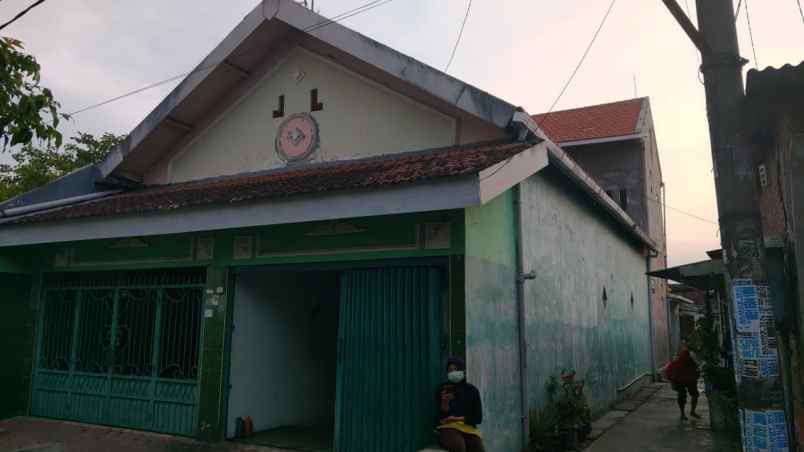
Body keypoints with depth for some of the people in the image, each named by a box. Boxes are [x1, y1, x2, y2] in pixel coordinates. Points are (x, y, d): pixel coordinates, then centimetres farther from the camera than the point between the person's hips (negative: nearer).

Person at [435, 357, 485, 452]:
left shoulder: (472, 390, 9)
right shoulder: (442, 389, 6)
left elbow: (478, 418, 5)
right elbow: (442, 416, 0)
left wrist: (458, 419, -6)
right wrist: (445, 401, -18)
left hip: (468, 429, 2)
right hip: (448, 429, -2)